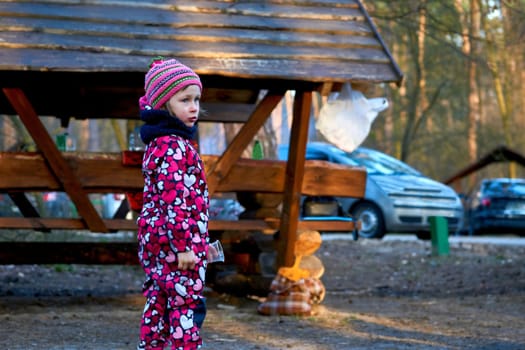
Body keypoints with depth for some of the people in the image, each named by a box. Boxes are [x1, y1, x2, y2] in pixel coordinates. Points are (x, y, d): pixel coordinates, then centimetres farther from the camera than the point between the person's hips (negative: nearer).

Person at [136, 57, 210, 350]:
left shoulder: (158, 143, 16)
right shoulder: (174, 146, -16)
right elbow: (174, 199, -23)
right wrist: (184, 245, -23)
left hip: (155, 240, 10)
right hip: (175, 241, -10)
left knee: (158, 303, 13)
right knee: (185, 306, -6)